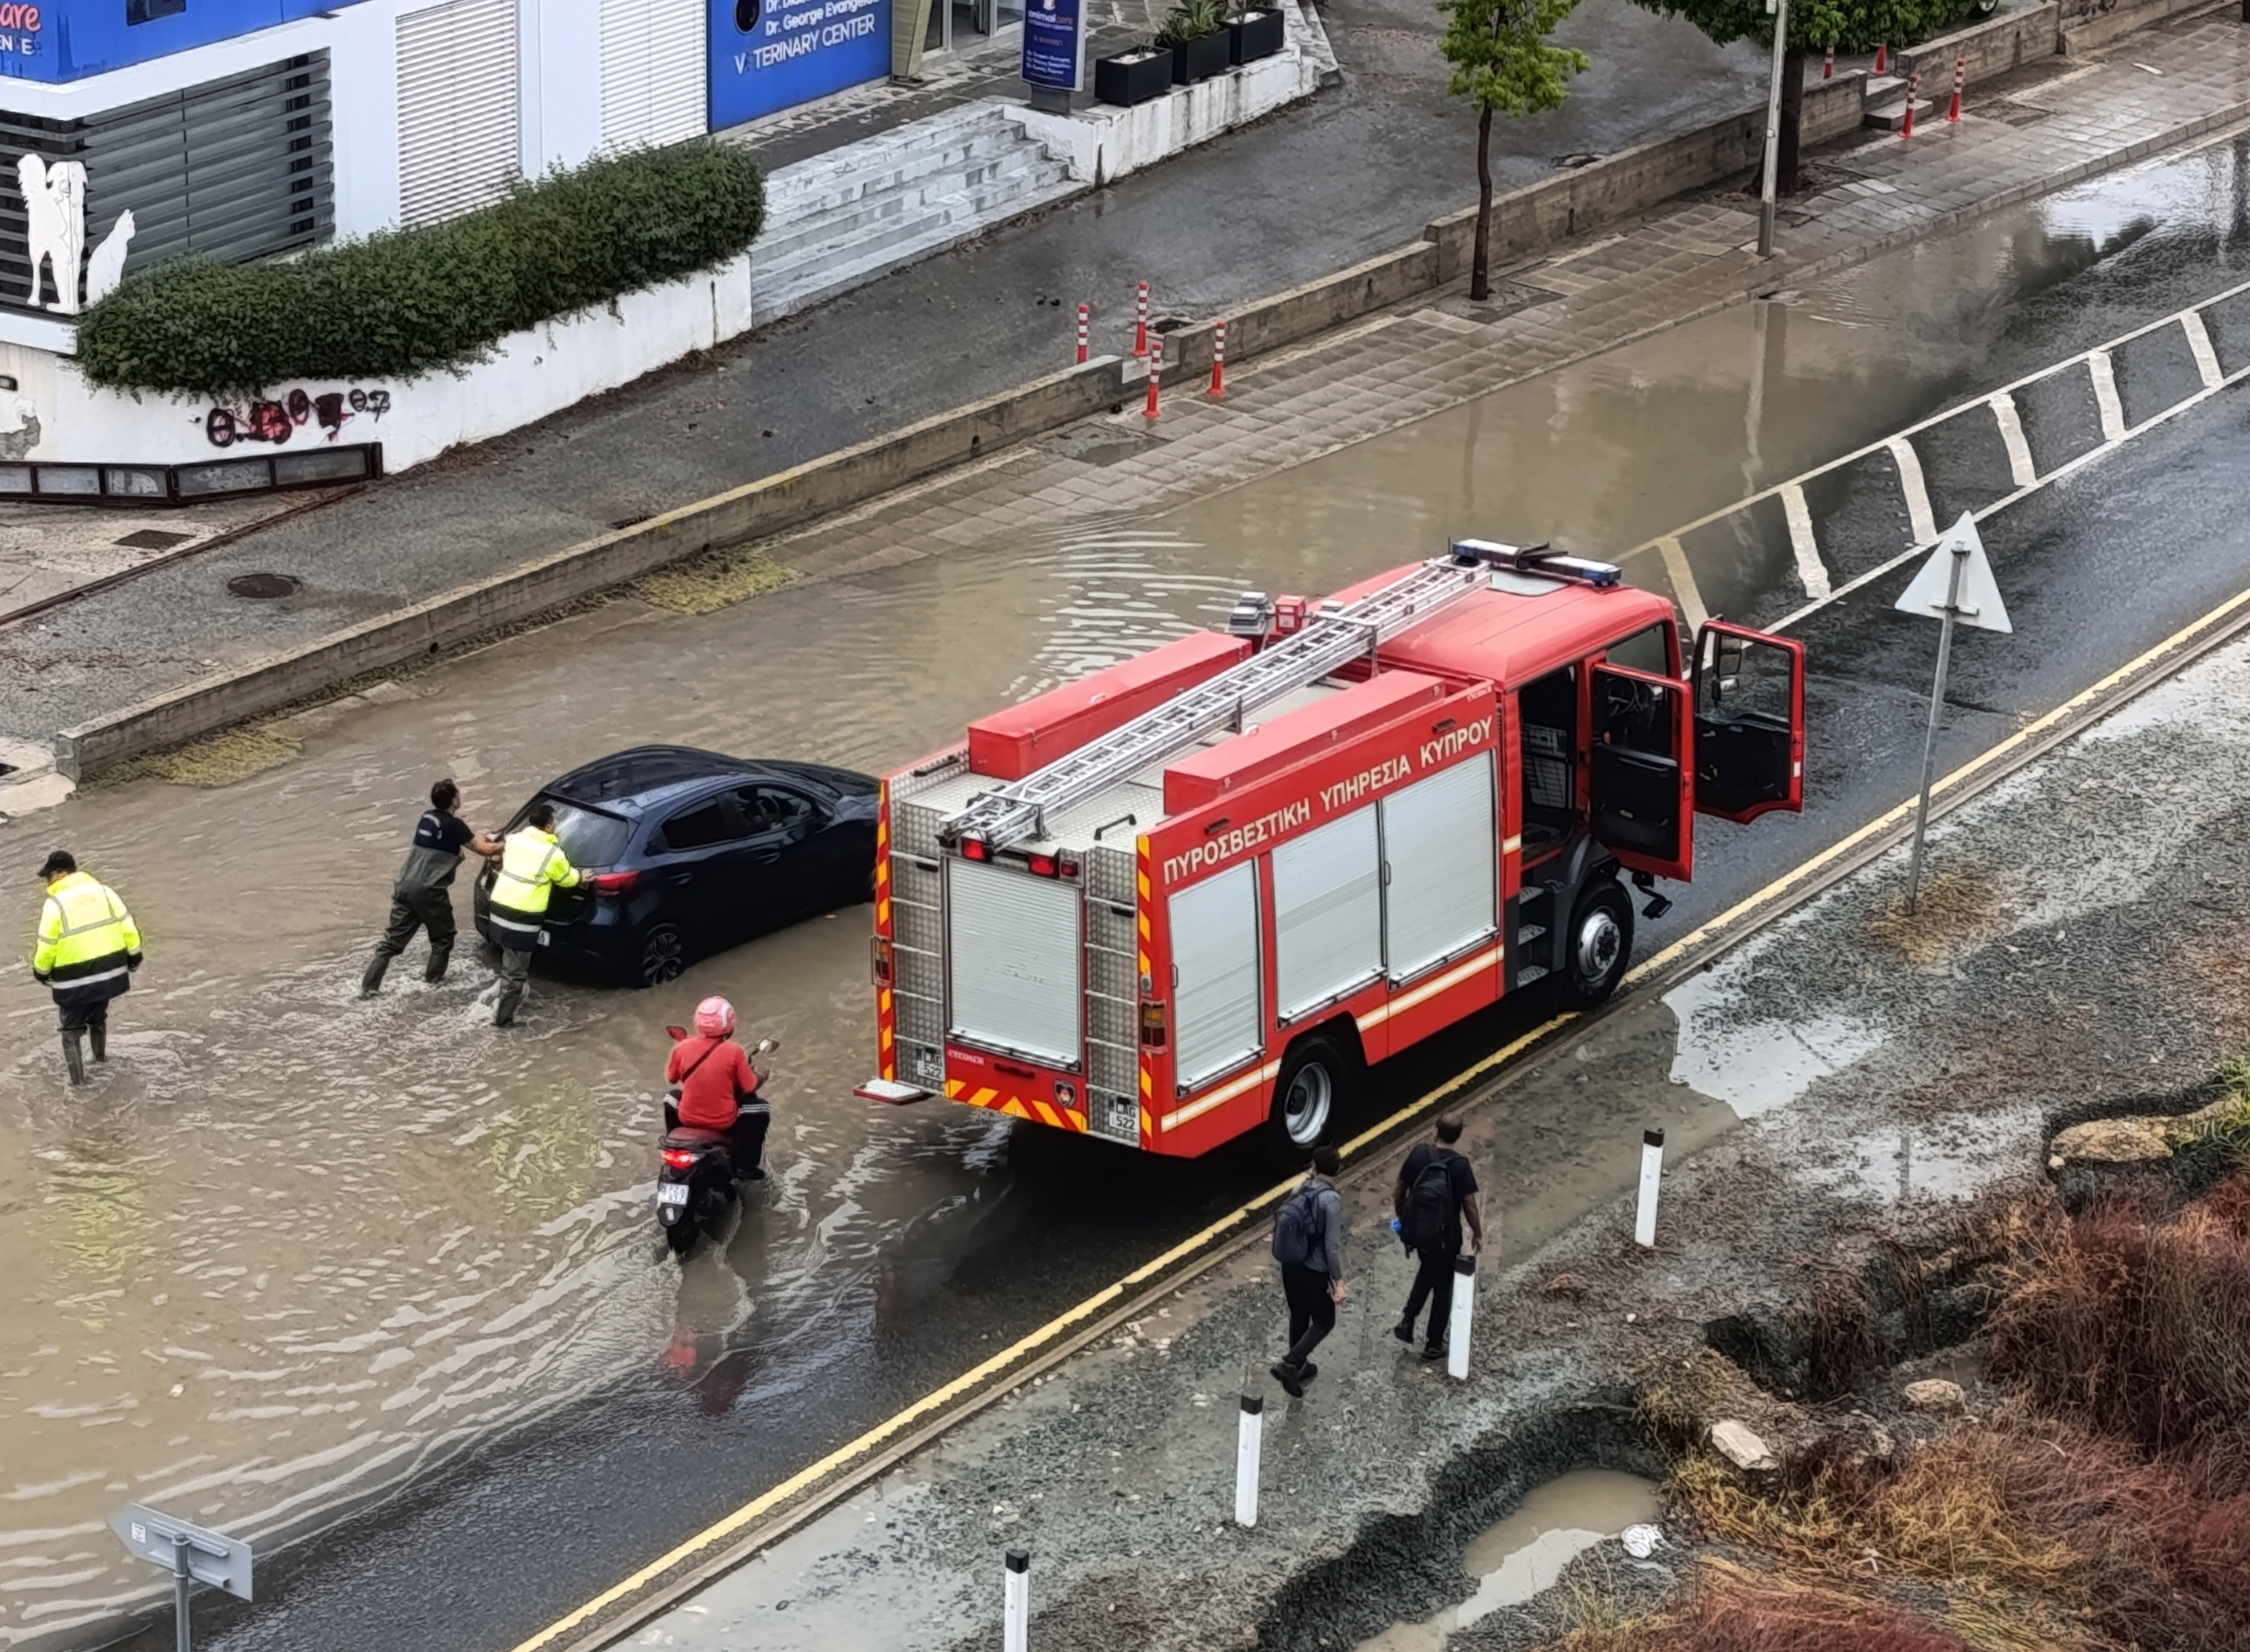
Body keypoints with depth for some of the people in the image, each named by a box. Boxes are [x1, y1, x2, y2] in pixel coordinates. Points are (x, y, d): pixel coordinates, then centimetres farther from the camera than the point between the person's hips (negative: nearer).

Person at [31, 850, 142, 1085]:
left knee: (72, 1026, 14)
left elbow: (47, 947, -10)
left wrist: (41, 972, 8)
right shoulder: (104, 892, -2)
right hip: (110, 971, 5)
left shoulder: (55, 905, -15)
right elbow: (128, 927, 0)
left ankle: (77, 1075, 16)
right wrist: (133, 956, 13)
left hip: (74, 980, -5)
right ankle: (101, 1054, 49)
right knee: (98, 1015, 31)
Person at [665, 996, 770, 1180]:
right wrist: (751, 1071, 13)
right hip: (723, 1120, -3)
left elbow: (671, 1079, 8)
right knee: (761, 1109, 21)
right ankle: (746, 1164, 20)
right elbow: (750, 1088, -8)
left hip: (687, 1117, 3)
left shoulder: (682, 1048, -8)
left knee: (672, 1099, 34)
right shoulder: (734, 1052, -16)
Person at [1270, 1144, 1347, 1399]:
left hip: (1290, 1265, 6)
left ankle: (1299, 1366, 36)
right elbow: (1333, 1244, -22)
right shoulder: (1331, 1199, -22)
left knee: (1299, 1316, 23)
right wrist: (1338, 1280, -17)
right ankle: (1290, 1364, -3)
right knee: (1324, 1321, 10)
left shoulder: (1301, 1189, -3)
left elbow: (1284, 1221, 5)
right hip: (1315, 1271, -6)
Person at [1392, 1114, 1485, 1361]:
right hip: (1445, 1237, -4)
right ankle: (1434, 1344, 21)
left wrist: (1400, 1216, 17)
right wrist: (1478, 1234, 2)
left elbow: (1400, 1190, -1)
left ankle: (1408, 1323, 20)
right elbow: (1469, 1206, -14)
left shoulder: (1419, 1153, -9)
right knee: (1442, 1287, 14)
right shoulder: (1460, 1165, -18)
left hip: (1416, 1231, 4)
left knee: (1427, 1271, 31)